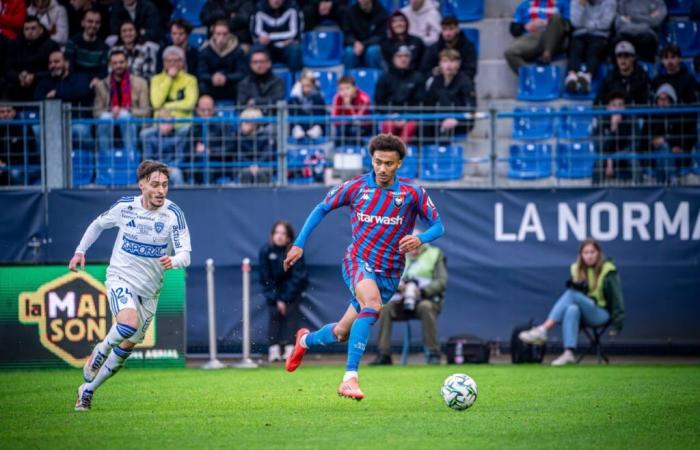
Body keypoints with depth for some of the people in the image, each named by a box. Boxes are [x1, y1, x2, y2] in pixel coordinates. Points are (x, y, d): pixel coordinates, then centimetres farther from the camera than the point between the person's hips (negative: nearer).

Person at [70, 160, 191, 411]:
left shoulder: (173, 214, -11)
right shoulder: (125, 206, -6)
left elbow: (185, 254, -17)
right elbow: (98, 224, 15)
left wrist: (173, 261, -39)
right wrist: (80, 251, 11)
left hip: (149, 290, 2)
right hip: (120, 278, -2)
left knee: (127, 347, 8)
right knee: (128, 324, -32)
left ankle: (87, 390, 26)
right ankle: (100, 351, -2)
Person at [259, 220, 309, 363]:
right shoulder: (266, 251, -16)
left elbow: (297, 277, -18)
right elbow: (265, 277, -12)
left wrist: (285, 298, -21)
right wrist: (276, 299, -16)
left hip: (293, 288, -2)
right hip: (274, 288, 2)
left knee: (291, 312, -15)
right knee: (274, 313, -11)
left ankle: (290, 349, -18)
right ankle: (274, 349, -15)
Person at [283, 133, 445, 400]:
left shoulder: (413, 194, -3)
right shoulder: (356, 187, -3)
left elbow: (438, 226, 1)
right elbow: (322, 209, 10)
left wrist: (420, 239, -22)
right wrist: (299, 244, 4)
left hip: (389, 274, 3)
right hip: (358, 261, -3)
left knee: (342, 334, 10)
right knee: (372, 302, -36)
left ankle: (306, 340, 46)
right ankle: (350, 377, -39)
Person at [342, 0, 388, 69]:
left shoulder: (381, 12, -10)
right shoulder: (350, 11, -4)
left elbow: (380, 36, -10)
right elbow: (347, 33, -3)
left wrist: (363, 45, -24)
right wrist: (355, 43, -26)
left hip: (373, 45, -1)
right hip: (356, 45, 1)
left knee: (372, 51, -35)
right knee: (350, 51, -31)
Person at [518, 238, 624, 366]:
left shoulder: (608, 271, -2)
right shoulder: (576, 269, 11)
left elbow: (616, 298, -3)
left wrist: (617, 324, -9)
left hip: (601, 314, -4)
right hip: (584, 316, 4)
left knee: (571, 294, -29)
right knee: (572, 309, -36)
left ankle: (542, 329, -41)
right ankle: (568, 353, -51)